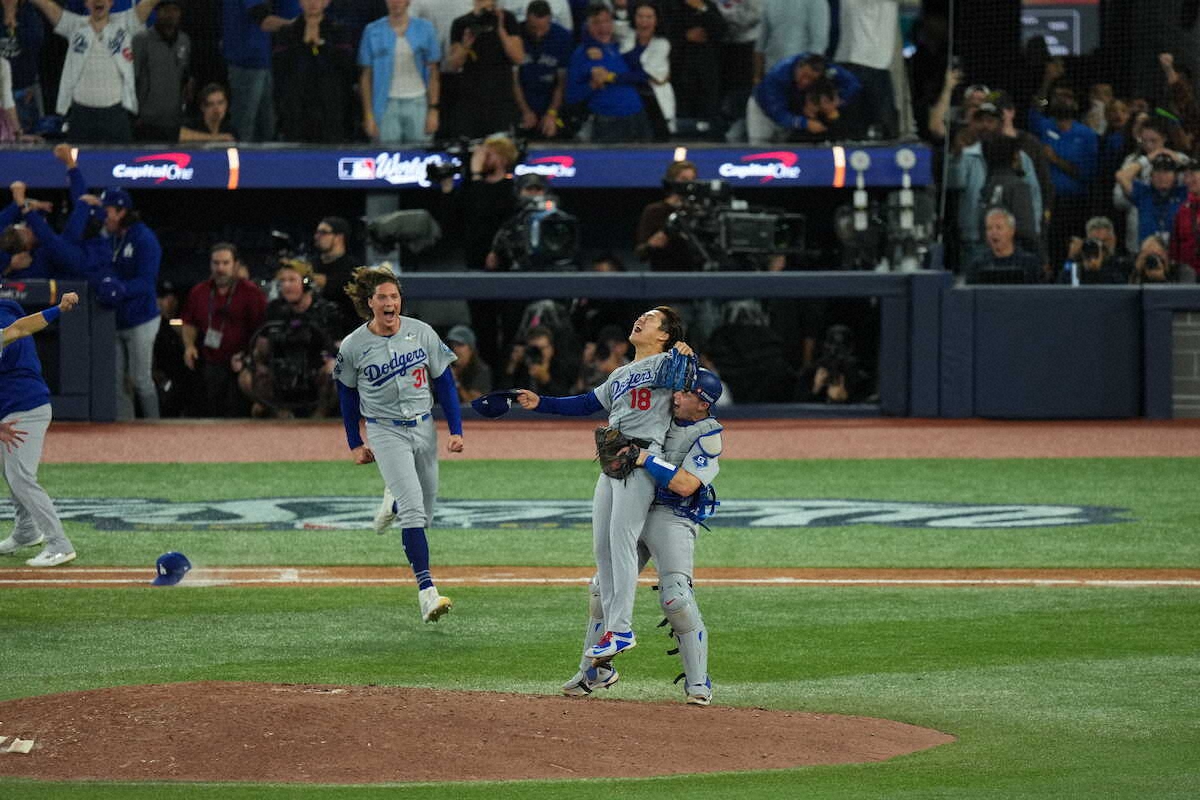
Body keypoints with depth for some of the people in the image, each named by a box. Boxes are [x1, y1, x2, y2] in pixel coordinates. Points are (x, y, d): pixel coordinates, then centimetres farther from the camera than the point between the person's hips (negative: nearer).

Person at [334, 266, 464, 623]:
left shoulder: (421, 333, -4)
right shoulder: (353, 346, -8)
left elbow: (444, 382, 3)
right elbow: (347, 394, 6)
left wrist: (456, 430, -1)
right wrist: (354, 444, 10)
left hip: (423, 428, 3)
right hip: (385, 432, -3)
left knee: (424, 514, 12)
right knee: (414, 508, -18)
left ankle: (393, 503, 50)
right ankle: (427, 592, -22)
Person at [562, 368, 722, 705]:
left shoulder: (709, 437, -12)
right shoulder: (665, 414, 8)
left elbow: (685, 485, -23)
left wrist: (646, 460, -24)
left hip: (674, 519, -7)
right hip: (636, 511, 7)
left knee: (676, 597, -21)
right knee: (603, 589, 5)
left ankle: (698, 683, -11)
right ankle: (594, 671, 19)